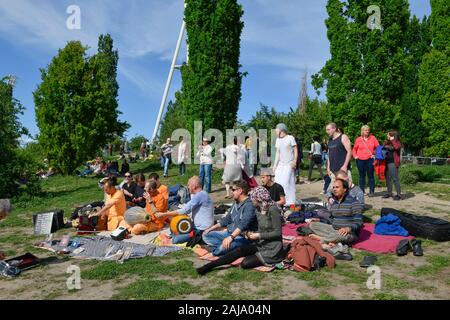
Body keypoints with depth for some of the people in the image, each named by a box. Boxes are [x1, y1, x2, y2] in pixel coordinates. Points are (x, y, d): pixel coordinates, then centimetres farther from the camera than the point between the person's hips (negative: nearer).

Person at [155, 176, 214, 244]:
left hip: (201, 230, -10)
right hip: (198, 226, 10)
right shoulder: (201, 194, 12)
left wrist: (163, 214, -19)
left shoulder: (200, 195, -20)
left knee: (175, 240, -15)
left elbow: (185, 210, -23)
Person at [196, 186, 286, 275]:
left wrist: (259, 235, -20)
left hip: (272, 248, -7)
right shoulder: (258, 210, 8)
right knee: (239, 250, -14)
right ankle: (209, 265, -14)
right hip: (260, 244, 7)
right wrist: (251, 233, -3)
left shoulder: (273, 209, -19)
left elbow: (278, 232, -19)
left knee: (245, 263, -19)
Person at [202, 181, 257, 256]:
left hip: (242, 237, -9)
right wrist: (211, 229, 17)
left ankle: (215, 252, -4)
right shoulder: (236, 203, 13)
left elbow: (243, 224, -30)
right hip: (230, 233, 9)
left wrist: (231, 237, -41)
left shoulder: (249, 205, -17)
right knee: (206, 235, 2)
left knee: (225, 246, -36)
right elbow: (227, 219, 22)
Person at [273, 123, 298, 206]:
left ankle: (290, 202, -2)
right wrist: (275, 164, 10)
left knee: (287, 183, -10)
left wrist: (294, 161, -14)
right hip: (280, 164, 6)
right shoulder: (278, 140, 15)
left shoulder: (290, 138, -3)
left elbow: (295, 150, -3)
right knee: (277, 182, -2)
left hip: (289, 164, -6)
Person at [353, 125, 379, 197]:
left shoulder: (373, 138, 3)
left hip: (370, 159, -1)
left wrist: (375, 155, -2)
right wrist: (355, 156, 3)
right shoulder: (358, 139, 6)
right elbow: (354, 149, 15)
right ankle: (361, 191, 16)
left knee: (370, 175, 0)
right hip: (360, 160, 1)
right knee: (362, 176, 8)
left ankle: (371, 191, 6)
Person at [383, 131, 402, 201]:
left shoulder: (397, 143, -4)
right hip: (386, 162, 7)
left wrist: (392, 140, -18)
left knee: (395, 179, -7)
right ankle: (389, 193, 23)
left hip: (393, 163, -7)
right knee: (388, 178, 13)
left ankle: (399, 195, -2)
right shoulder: (387, 143, 15)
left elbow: (397, 147, -26)